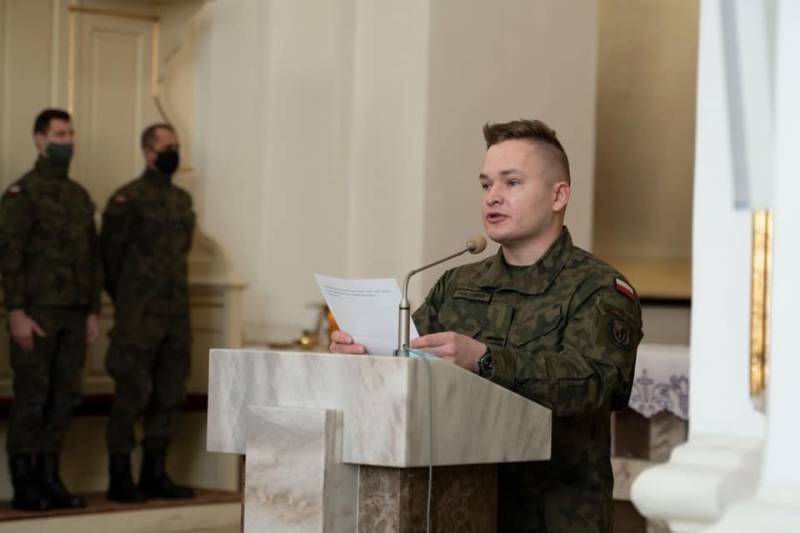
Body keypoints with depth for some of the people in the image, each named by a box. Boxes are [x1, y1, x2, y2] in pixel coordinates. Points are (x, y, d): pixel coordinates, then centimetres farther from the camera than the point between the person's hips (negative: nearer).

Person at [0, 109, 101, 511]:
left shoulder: (81, 196, 16)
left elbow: (93, 256, 18)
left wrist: (93, 311, 12)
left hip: (74, 315, 6)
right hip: (37, 313, -6)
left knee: (66, 396, 6)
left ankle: (49, 479, 14)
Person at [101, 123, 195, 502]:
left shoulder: (183, 200, 14)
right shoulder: (128, 199, -7)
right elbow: (109, 255, -3)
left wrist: (173, 293, 16)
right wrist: (128, 302, 4)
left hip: (176, 313, 7)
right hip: (139, 316, -7)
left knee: (170, 394, 8)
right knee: (133, 393, -4)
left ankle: (154, 474, 17)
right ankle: (119, 478, 3)